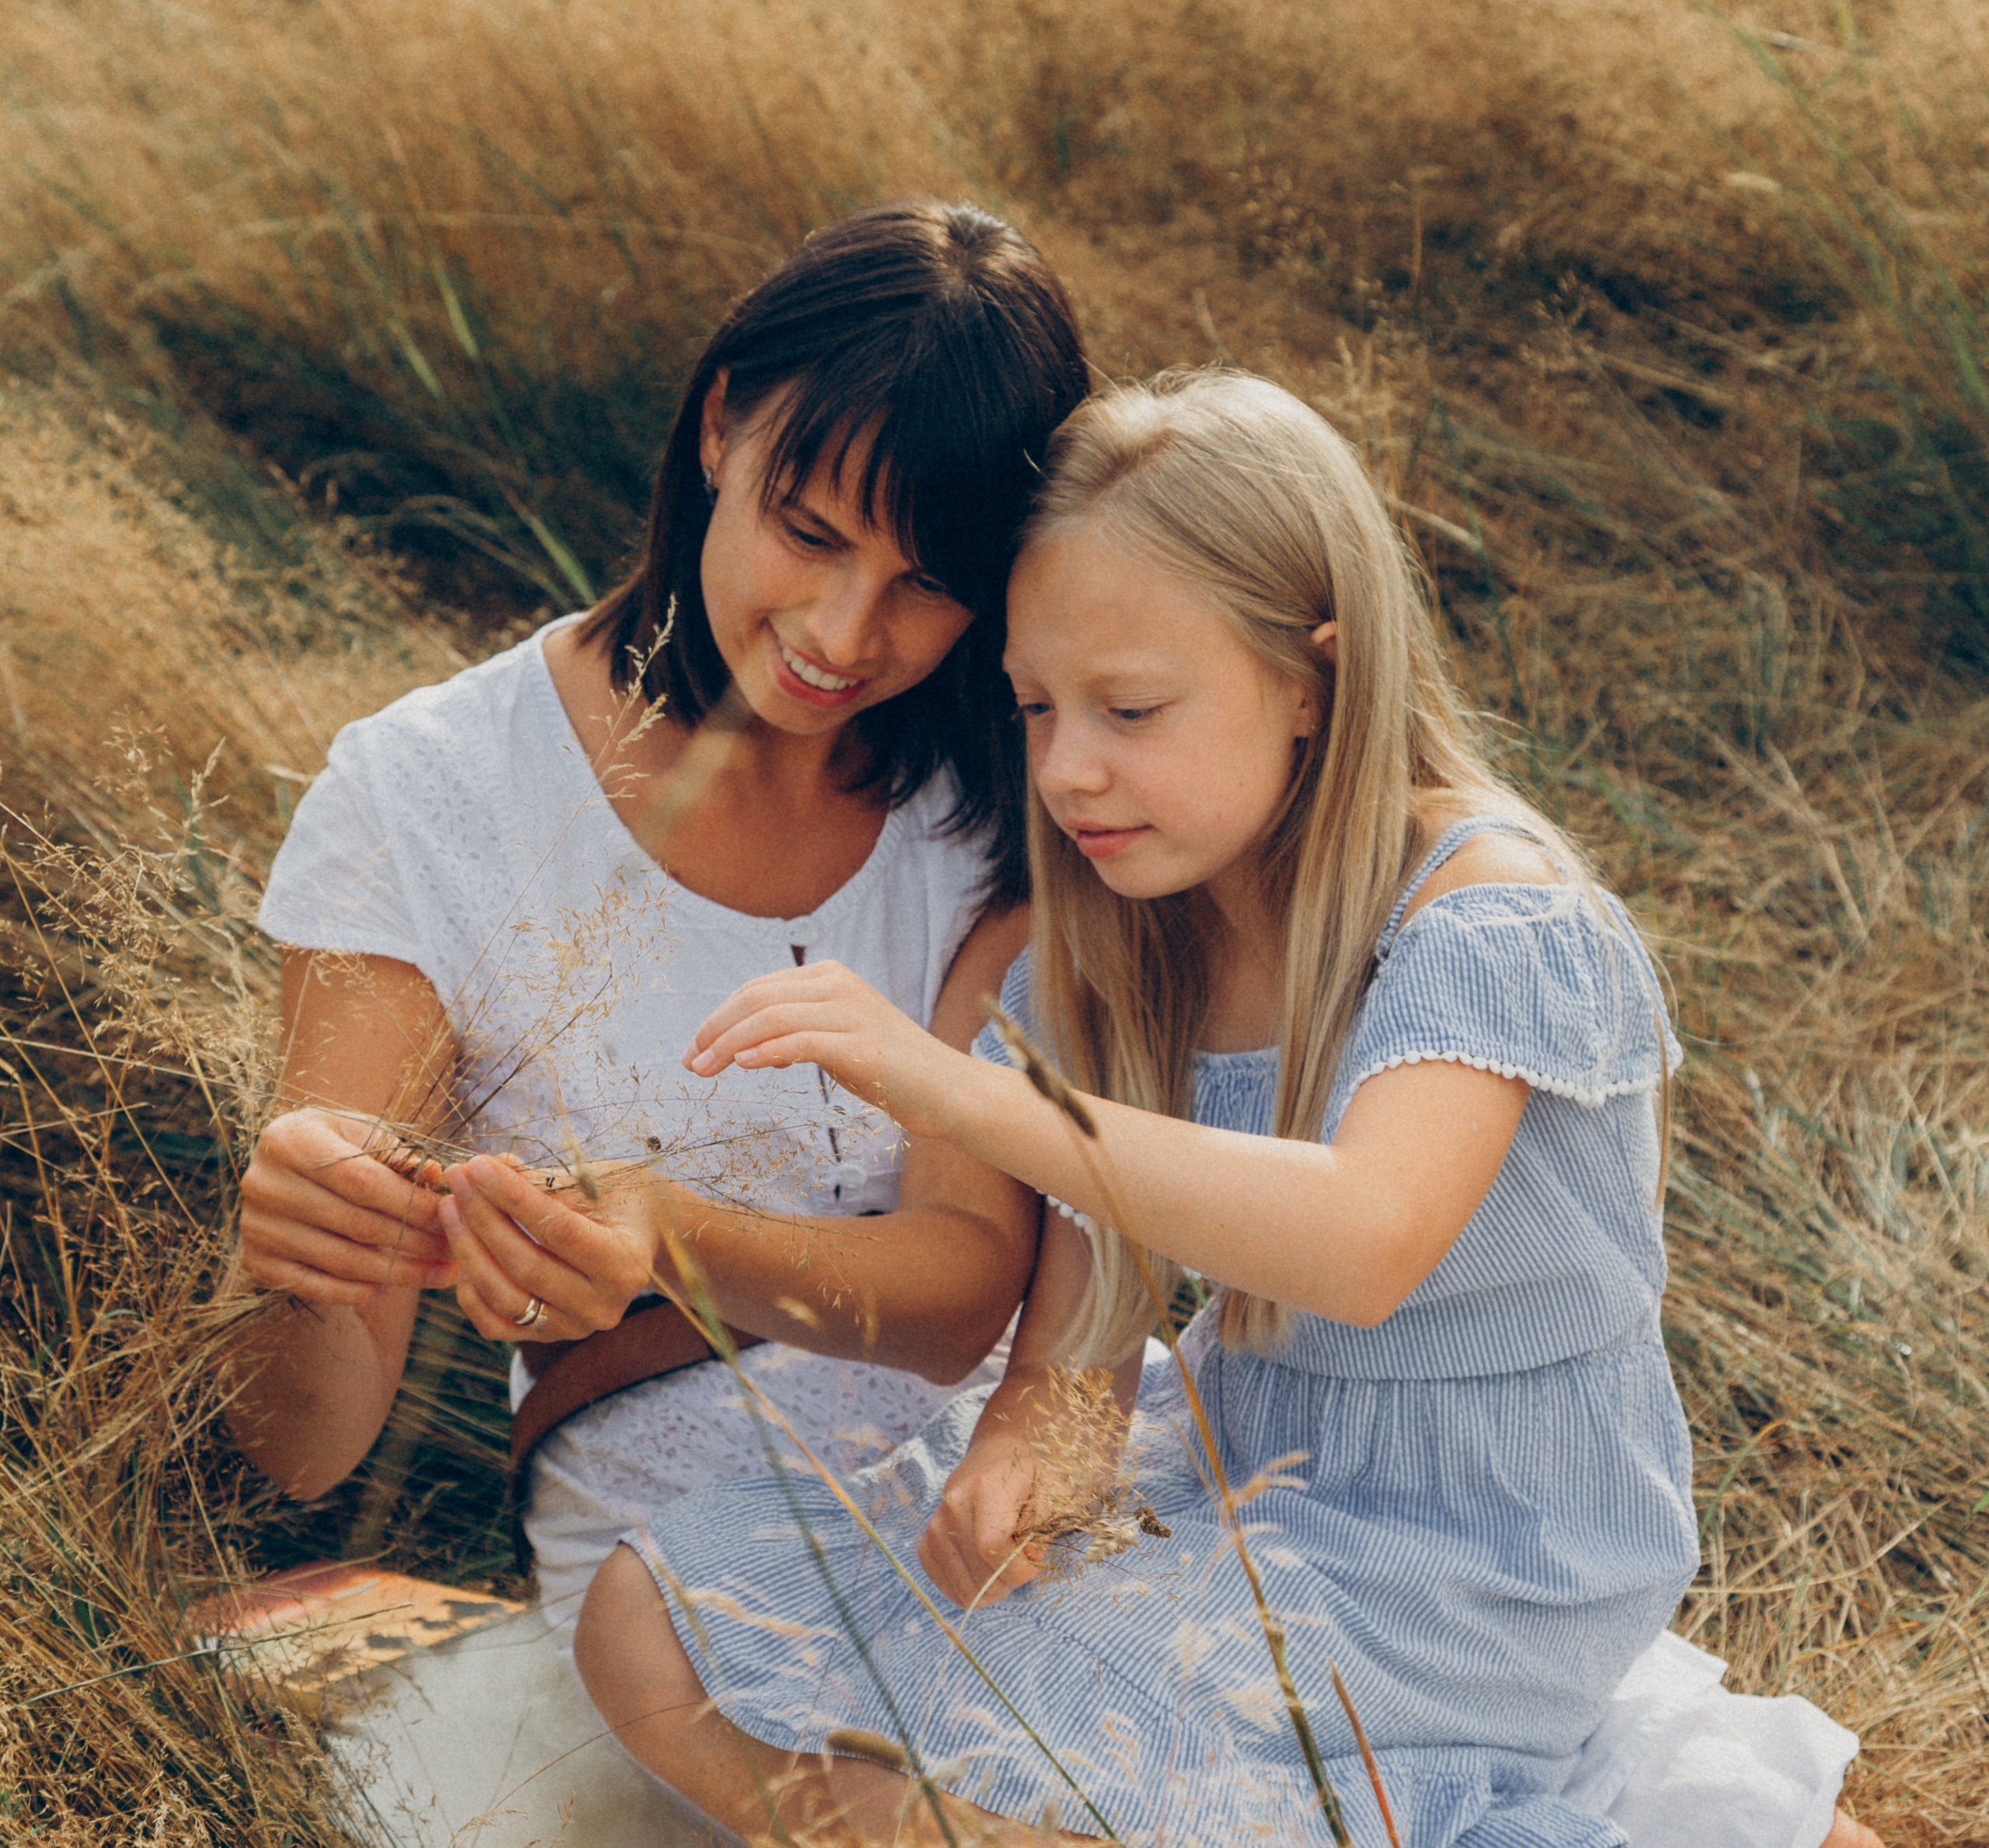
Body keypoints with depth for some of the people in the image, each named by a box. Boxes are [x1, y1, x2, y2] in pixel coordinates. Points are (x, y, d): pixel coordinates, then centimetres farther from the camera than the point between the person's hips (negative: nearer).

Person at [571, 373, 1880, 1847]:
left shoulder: (1492, 918, -22)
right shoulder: (1130, 926, 0)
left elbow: (1362, 1245, -40)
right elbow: (1106, 1235, 5)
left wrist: (960, 1091, -45)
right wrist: (1044, 1412, -18)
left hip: (1454, 1589, -8)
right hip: (1239, 1479, 8)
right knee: (652, 1626, 0)